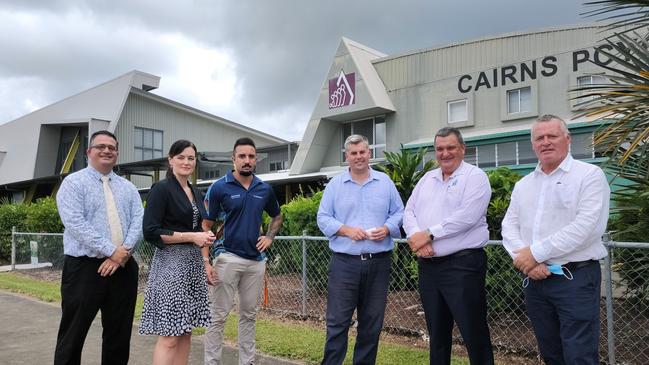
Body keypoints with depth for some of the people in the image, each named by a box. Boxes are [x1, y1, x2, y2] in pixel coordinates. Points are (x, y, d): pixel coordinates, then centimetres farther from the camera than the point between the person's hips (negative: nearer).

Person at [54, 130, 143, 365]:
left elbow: (138, 221, 1)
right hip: (84, 267, -4)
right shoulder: (73, 183, -1)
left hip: (123, 268, 4)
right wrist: (112, 251, -18)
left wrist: (124, 252, -16)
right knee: (73, 335, 4)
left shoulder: (128, 187, 13)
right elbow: (76, 224, -14)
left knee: (119, 334, 11)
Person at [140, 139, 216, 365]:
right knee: (170, 336, -6)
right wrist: (192, 237, -15)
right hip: (171, 264, -7)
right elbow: (150, 231, -14)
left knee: (185, 332, 10)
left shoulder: (196, 193, 15)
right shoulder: (161, 189, -7)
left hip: (193, 264, 7)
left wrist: (205, 237, 3)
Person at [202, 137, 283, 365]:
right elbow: (206, 226, -4)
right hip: (228, 258, -4)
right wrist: (206, 262, -11)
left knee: (249, 315, 13)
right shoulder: (219, 187, -5)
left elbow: (277, 217, 23)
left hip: (256, 260, 4)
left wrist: (269, 238, 5)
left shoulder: (265, 189, 6)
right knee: (218, 316, 1)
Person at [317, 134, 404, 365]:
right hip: (344, 262, -2)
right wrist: (346, 230, -13)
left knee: (372, 321, 11)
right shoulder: (335, 185, 4)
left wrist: (387, 229, -11)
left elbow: (399, 213, 9)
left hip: (379, 262, 2)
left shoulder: (385, 182, 8)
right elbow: (323, 218, 2)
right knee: (337, 320, 1)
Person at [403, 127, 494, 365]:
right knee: (436, 332, 18)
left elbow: (466, 217, -19)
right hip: (428, 265, 6)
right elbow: (409, 212, 7)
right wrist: (416, 238, -12)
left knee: (474, 333, 2)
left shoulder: (475, 177, -5)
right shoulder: (427, 178, 15)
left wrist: (428, 234, -15)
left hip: (462, 264, -6)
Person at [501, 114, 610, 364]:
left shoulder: (589, 175, -5)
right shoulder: (523, 185, 13)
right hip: (535, 279, 6)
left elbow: (585, 226, -16)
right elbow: (509, 226, 7)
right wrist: (524, 258, -12)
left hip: (576, 278, -5)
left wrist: (535, 253, -16)